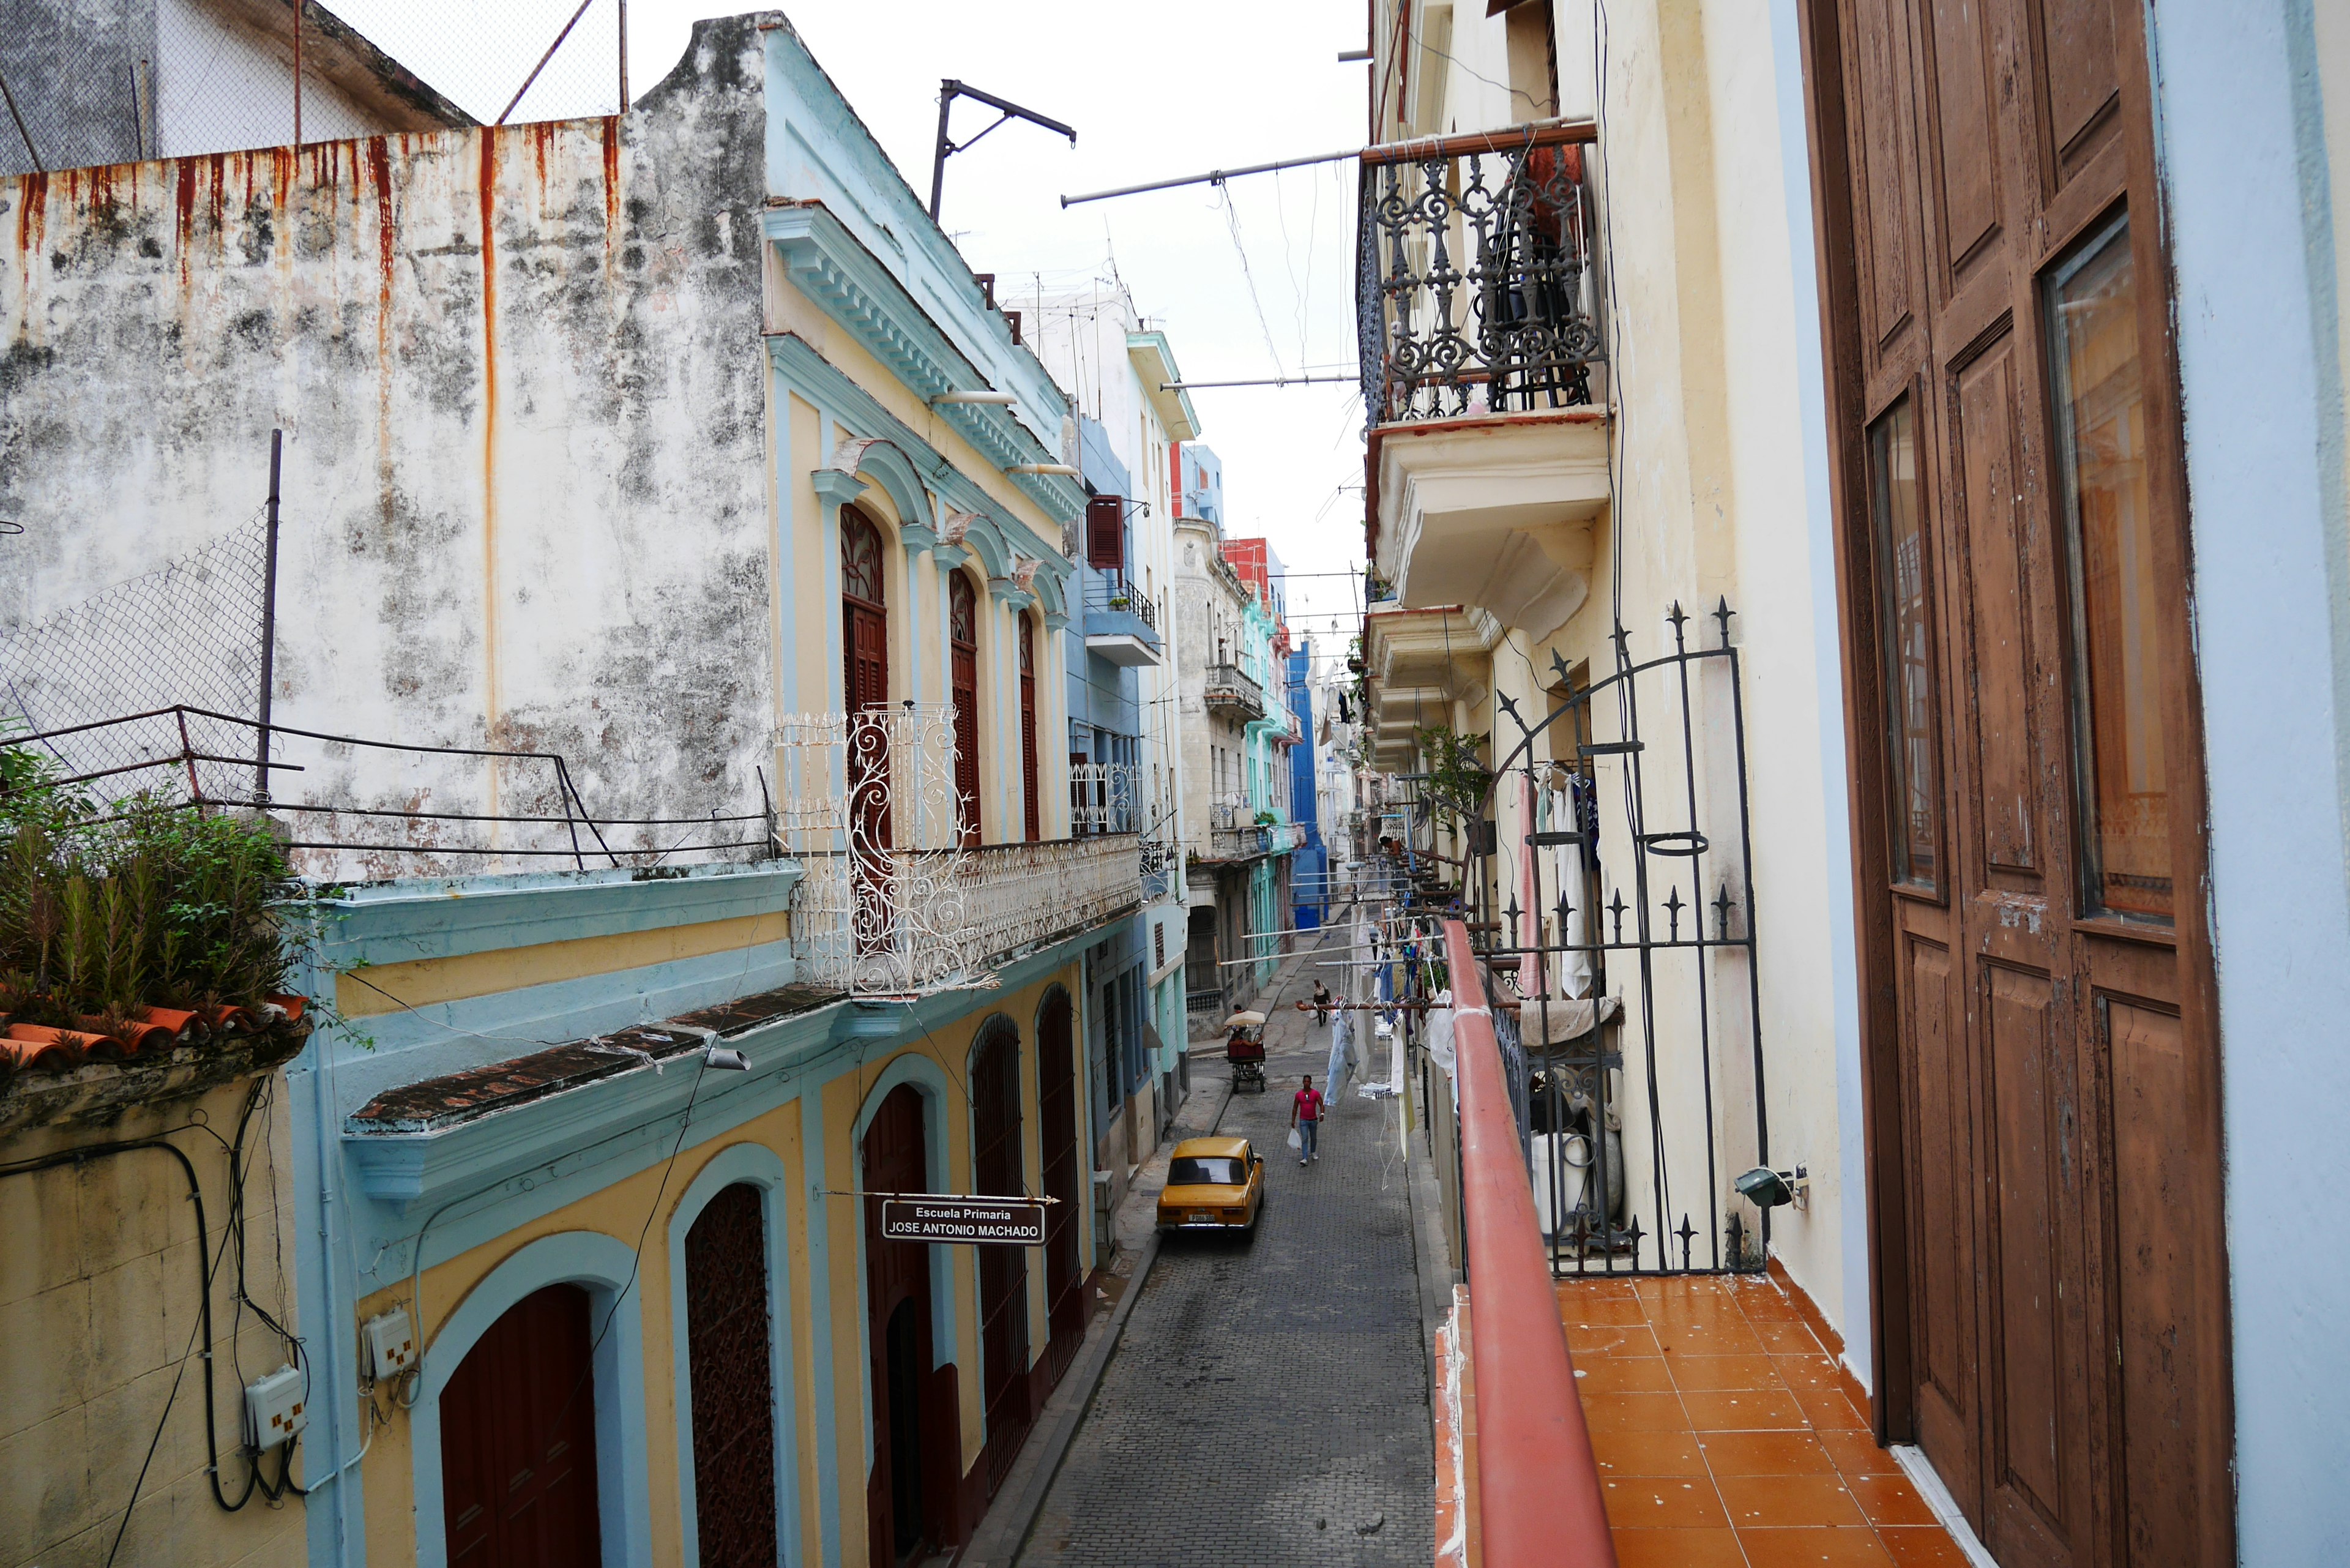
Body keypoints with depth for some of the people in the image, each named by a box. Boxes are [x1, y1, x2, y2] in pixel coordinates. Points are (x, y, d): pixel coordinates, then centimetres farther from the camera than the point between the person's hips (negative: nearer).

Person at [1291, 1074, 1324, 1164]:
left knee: (1313, 1138, 17)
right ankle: (1304, 1158, -14)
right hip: (1303, 1120, -1)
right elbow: (1295, 1108, 1)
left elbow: (1321, 1105, -8)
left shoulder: (1315, 1094, -8)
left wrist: (1322, 1114, -28)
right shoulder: (1299, 1094, -6)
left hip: (1313, 1120, 1)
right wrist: (1293, 1120, 0)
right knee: (1305, 1138, -10)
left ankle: (1313, 1152, 41)